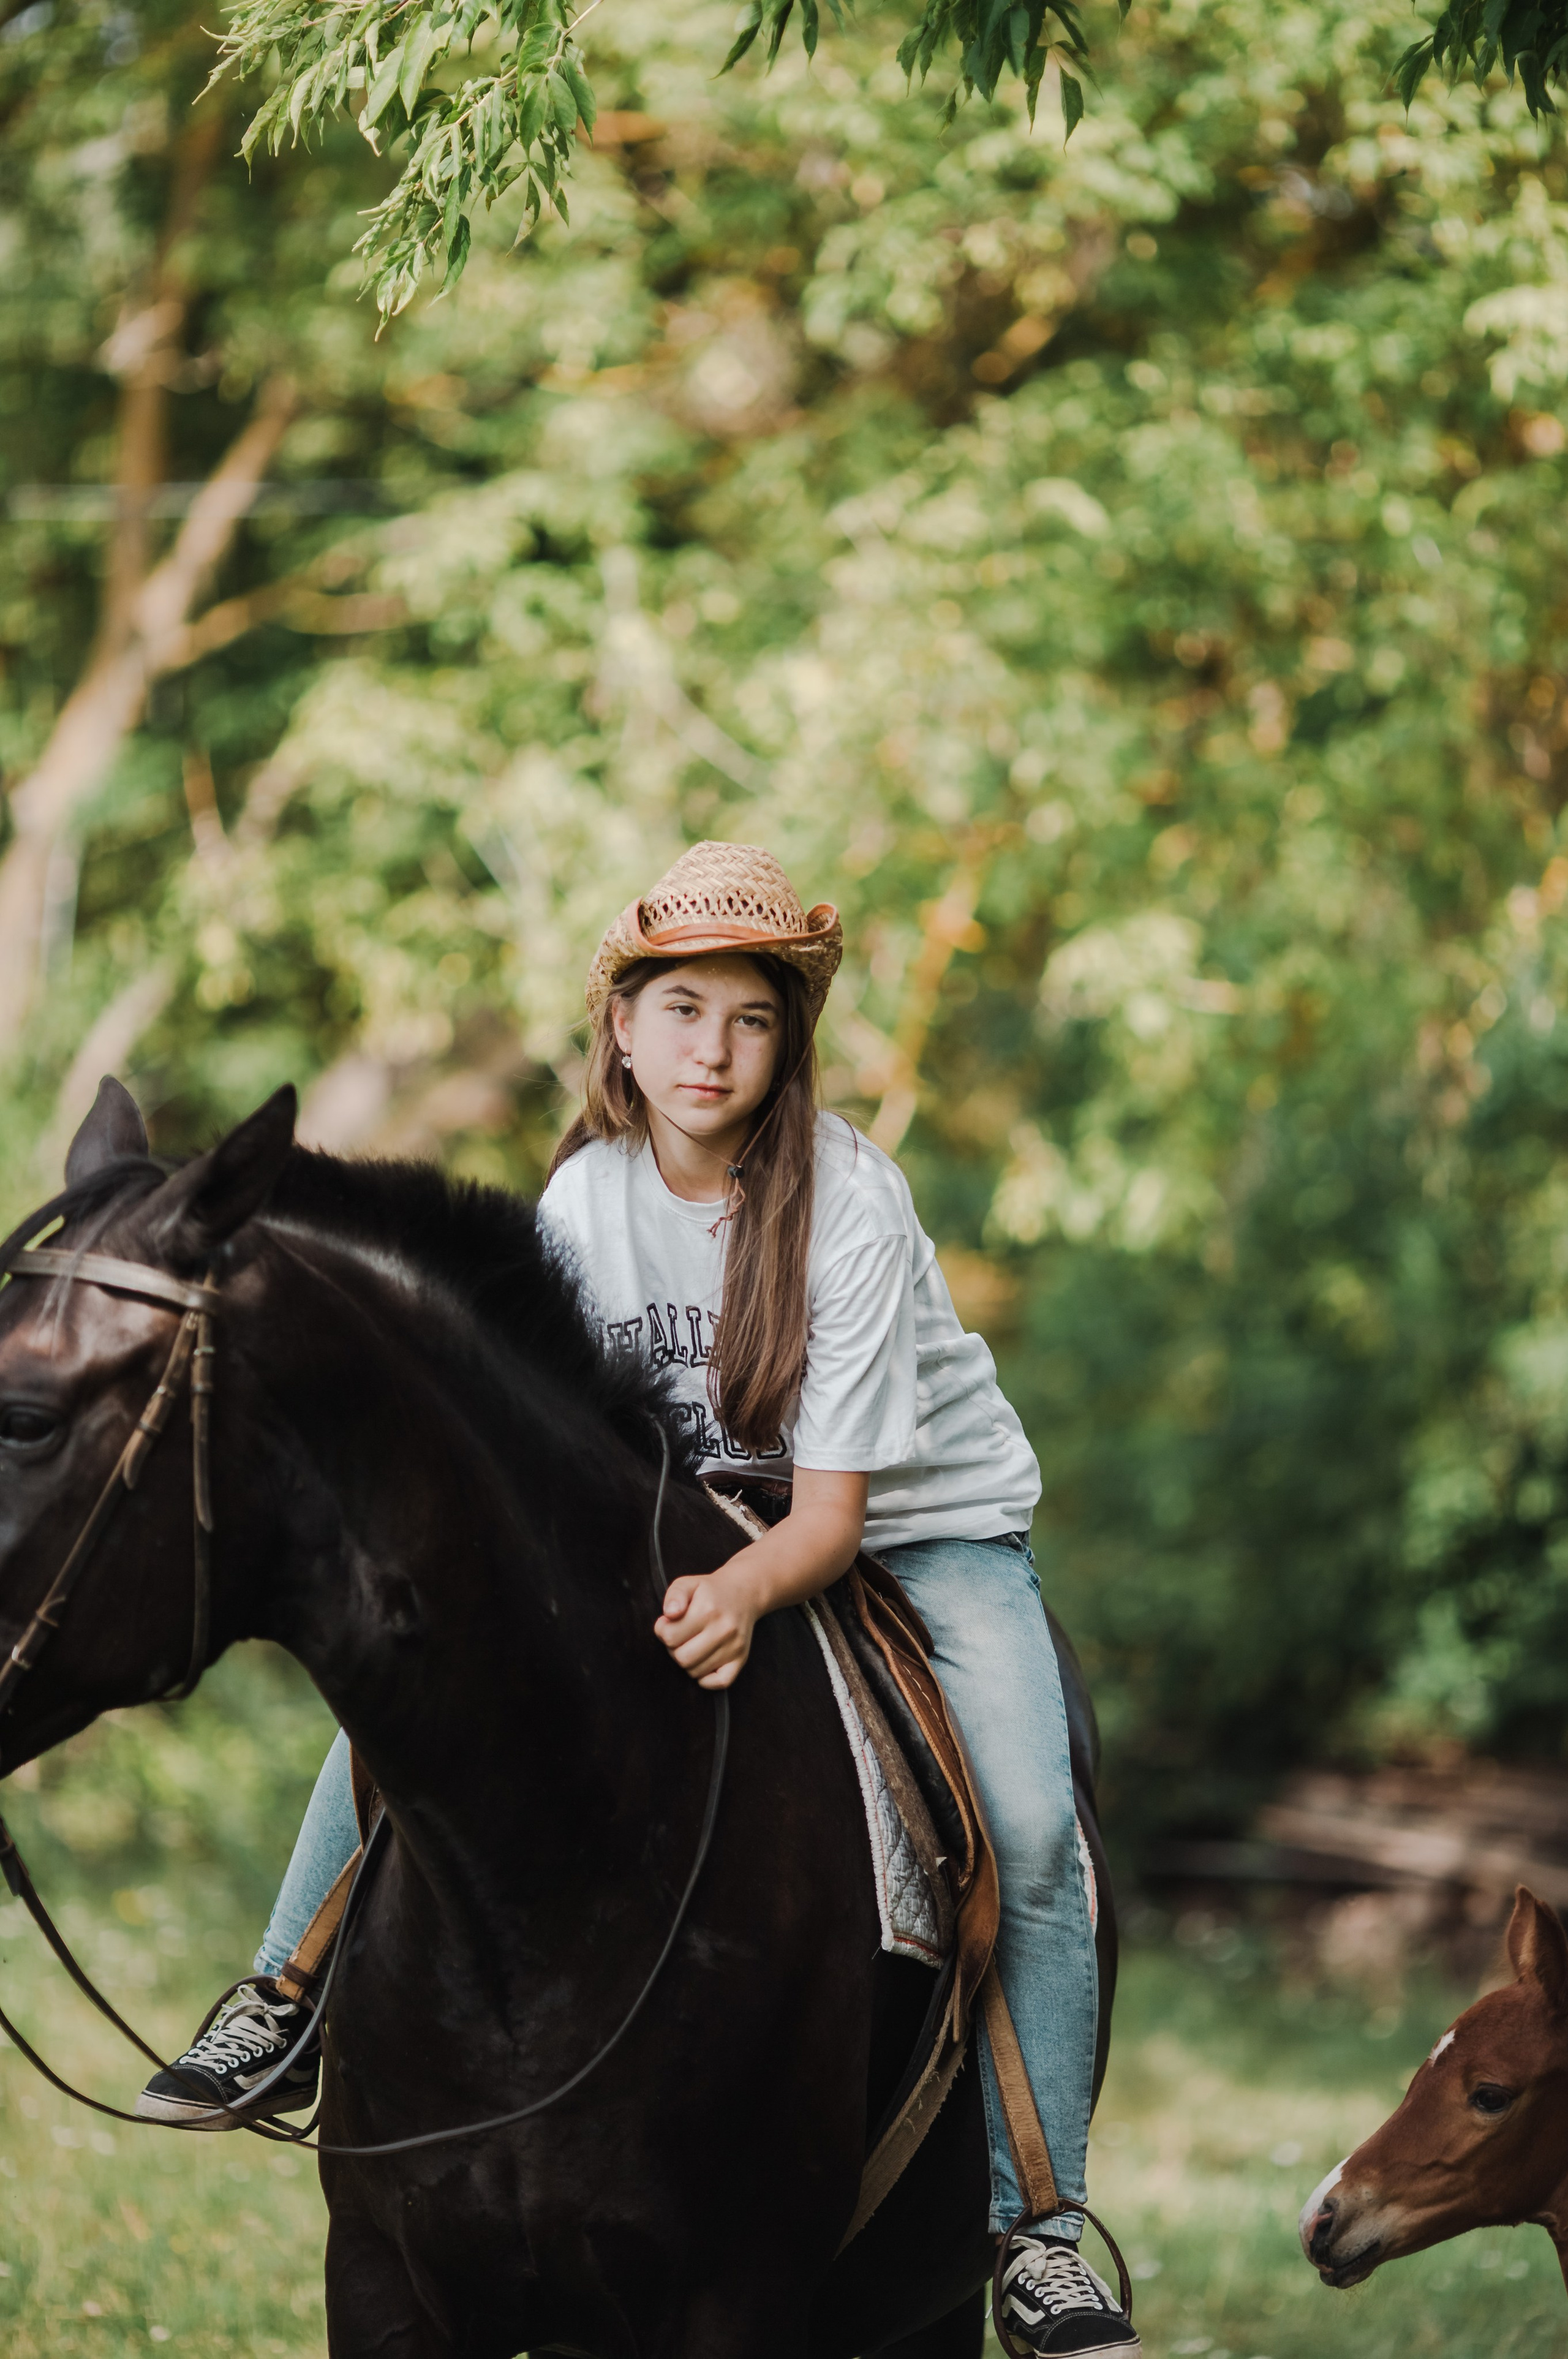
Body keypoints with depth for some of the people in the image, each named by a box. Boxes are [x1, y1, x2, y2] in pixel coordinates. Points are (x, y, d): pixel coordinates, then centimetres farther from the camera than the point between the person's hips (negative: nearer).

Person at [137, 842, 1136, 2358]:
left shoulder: (846, 1205, -24)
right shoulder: (585, 1199, -10)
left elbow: (832, 1511, -27)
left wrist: (746, 1592, -47)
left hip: (923, 1524, -4)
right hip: (687, 1528, 4)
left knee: (1029, 1829, -26)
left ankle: (1040, 2229, -15)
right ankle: (286, 2013, 3)